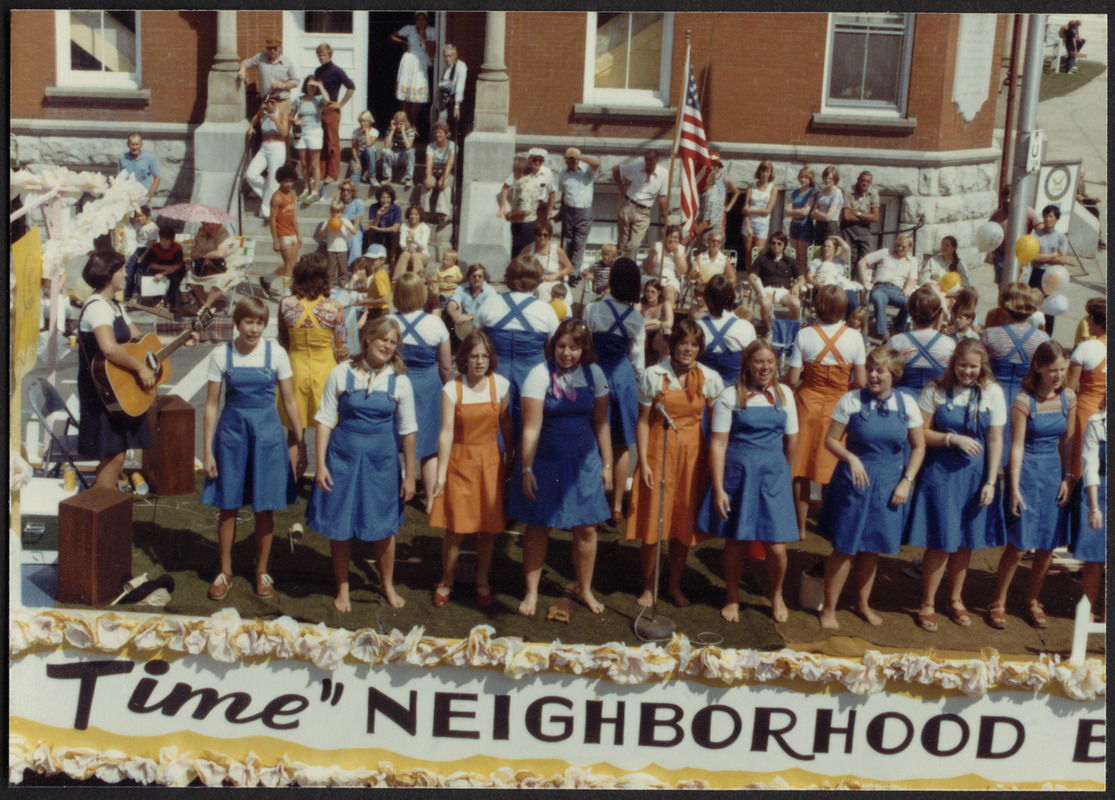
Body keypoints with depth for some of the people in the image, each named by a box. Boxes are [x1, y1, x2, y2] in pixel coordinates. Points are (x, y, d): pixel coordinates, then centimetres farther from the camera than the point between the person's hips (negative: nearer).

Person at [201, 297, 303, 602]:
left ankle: (262, 570, 24)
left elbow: (289, 401, 3)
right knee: (227, 506, 7)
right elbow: (211, 405, 1)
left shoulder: (276, 354, -3)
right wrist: (208, 452, -1)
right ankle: (225, 571, 25)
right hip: (231, 431, 0)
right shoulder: (221, 355, -2)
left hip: (267, 433, 0)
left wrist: (301, 442, 2)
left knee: (265, 507, 5)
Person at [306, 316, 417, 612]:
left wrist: (409, 476, 3)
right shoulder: (341, 373, -6)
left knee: (383, 528, 12)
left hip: (382, 462, 1)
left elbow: (407, 431, 1)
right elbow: (325, 419, -3)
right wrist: (321, 464, -8)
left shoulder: (399, 382, -3)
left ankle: (387, 584, 36)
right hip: (343, 458, -1)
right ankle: (343, 588, 31)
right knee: (339, 528, 9)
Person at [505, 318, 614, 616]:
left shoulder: (594, 374, 0)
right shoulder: (540, 374, -12)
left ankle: (585, 589, 29)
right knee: (537, 528, 8)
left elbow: (601, 422, 7)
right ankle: (532, 591, 24)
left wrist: (606, 464, 7)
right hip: (544, 461, -3)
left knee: (586, 529, 8)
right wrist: (526, 469, -13)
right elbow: (531, 427, -13)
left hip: (583, 462, 3)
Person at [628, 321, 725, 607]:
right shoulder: (653, 375, -5)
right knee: (653, 521, 2)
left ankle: (675, 585, 29)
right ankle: (648, 587, 20)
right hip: (658, 451, -1)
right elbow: (643, 421, -2)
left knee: (684, 524, 10)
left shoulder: (710, 378, -1)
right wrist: (643, 462, -7)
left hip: (692, 454, 2)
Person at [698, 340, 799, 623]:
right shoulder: (730, 396, -5)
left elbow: (792, 441, 14)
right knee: (735, 543, 9)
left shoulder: (783, 394, 5)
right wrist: (718, 489, -12)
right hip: (737, 472, -2)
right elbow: (718, 443, -8)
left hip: (773, 474, 2)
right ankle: (732, 597, 33)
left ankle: (775, 594, 29)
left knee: (776, 547, -1)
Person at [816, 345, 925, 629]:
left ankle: (862, 603, 32)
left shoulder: (907, 404, -1)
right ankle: (829, 608, 14)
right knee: (845, 547, 0)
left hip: (889, 485, 3)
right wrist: (851, 458, -20)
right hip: (853, 480, -2)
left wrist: (906, 481, -2)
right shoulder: (851, 400, -7)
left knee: (872, 548, 13)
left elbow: (918, 446, 7)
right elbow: (830, 440, -3)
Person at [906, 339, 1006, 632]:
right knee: (940, 542, -1)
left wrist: (990, 482, -4)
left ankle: (955, 599, 32)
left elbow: (995, 441, -1)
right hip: (940, 473, -2)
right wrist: (953, 438, -18)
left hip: (974, 475, 2)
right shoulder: (935, 390, -5)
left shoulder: (992, 392, -2)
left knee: (965, 541, 12)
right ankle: (928, 603, 16)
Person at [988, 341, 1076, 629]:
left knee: (1048, 545, 8)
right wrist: (1014, 487, -12)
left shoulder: (1068, 398, 4)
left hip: (1054, 470, 5)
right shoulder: (1024, 401, -11)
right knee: (1018, 546, -5)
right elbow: (1017, 446, -10)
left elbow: (1068, 441, 10)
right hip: (1027, 471, -5)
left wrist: (1068, 478, 4)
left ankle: (1033, 600, 26)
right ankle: (998, 603, 11)